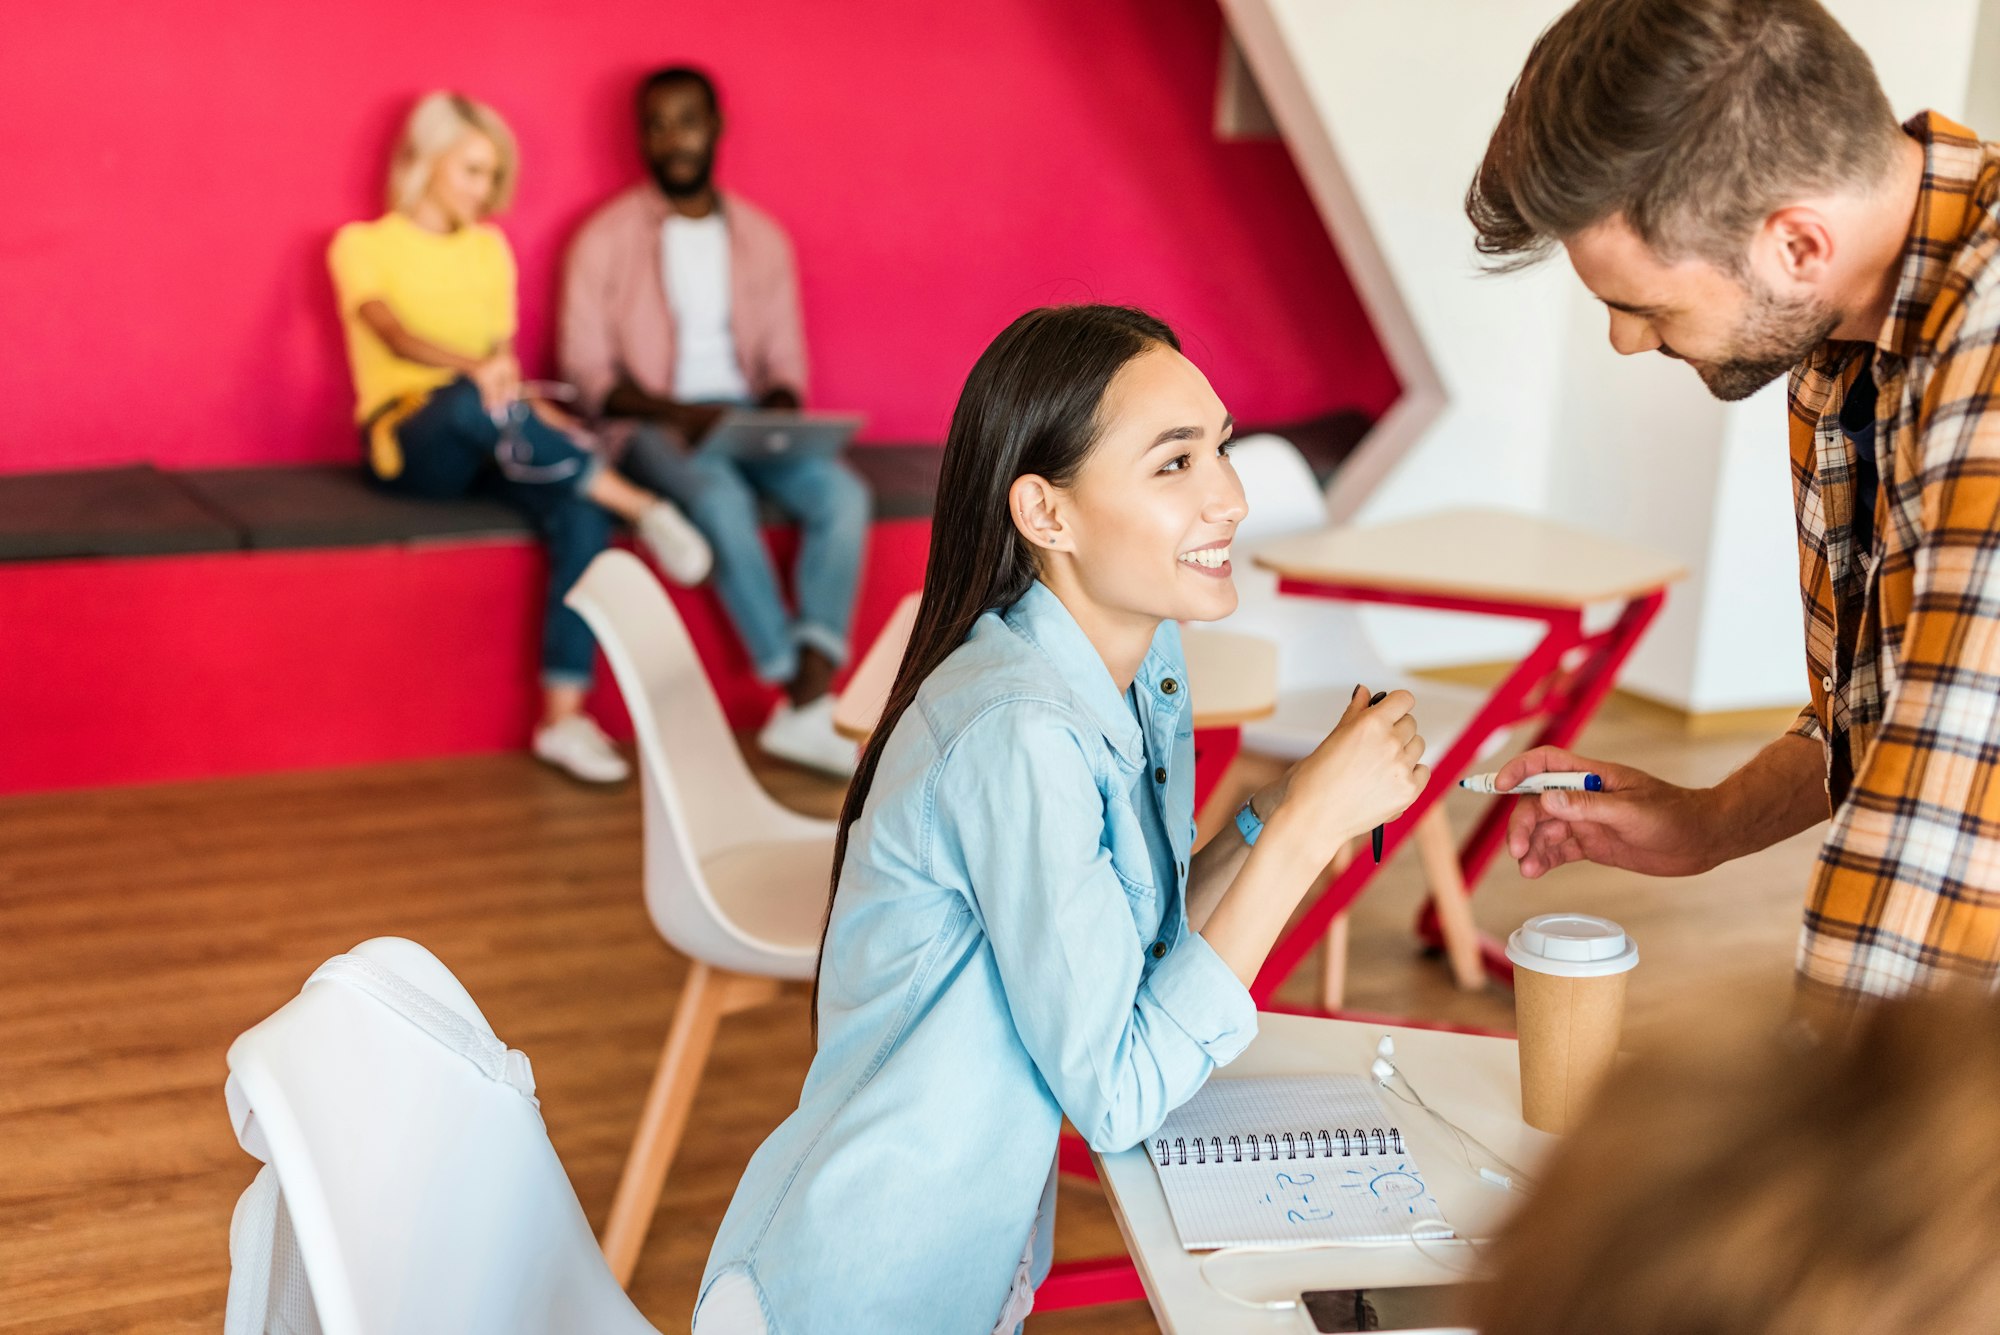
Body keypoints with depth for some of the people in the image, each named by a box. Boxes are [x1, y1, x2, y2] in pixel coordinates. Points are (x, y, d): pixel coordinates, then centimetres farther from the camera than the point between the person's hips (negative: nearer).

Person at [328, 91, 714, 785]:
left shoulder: (490, 247, 21)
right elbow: (393, 333, -15)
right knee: (473, 404, -40)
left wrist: (529, 412, -7)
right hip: (408, 441, -4)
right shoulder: (362, 244, 5)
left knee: (583, 518, -28)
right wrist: (472, 370, -34)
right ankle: (643, 508, -29)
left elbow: (502, 358, 16)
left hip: (490, 441, 4)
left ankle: (564, 719, -29)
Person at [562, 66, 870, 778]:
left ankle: (805, 711, -30)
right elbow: (588, 370, -3)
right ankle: (806, 698, -28)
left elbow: (784, 360, 13)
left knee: (842, 493, -26)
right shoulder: (607, 238, 2)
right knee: (722, 500, -36)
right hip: (650, 425, -4)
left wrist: (777, 413, -10)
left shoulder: (762, 238, 14)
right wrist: (676, 413, -19)